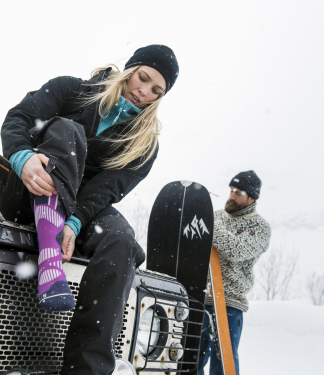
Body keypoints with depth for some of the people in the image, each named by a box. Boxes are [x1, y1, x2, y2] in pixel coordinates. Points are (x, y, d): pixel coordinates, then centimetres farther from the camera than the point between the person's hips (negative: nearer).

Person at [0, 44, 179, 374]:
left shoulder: (146, 142, 6)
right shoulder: (71, 91, 4)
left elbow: (108, 187, -10)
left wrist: (75, 223, -28)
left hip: (85, 208, 1)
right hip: (29, 201, -1)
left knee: (121, 243, -31)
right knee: (65, 129, -25)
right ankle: (50, 261, -42)